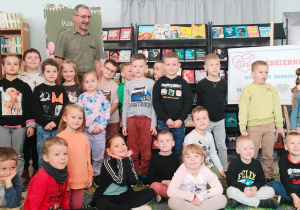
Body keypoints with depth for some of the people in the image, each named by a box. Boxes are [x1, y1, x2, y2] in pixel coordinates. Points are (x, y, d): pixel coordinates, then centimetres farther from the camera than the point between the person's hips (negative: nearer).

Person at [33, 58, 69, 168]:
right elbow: (36, 110, -2)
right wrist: (45, 124, -12)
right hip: (42, 127, -2)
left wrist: (55, 122, -10)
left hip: (58, 127, 2)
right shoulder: (38, 90, 5)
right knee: (42, 154, 1)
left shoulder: (61, 90, 11)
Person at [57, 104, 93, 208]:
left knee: (77, 205, 16)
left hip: (81, 180, 4)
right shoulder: (60, 137, -12)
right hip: (66, 181, -4)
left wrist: (89, 176, 13)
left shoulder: (83, 137, 3)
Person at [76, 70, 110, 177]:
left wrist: (101, 126, -9)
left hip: (100, 131, 2)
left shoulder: (102, 97, 6)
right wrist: (90, 128, -11)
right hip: (86, 131, -1)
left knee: (99, 155, 9)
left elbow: (107, 112, 3)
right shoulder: (82, 97, 0)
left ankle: (96, 174, 23)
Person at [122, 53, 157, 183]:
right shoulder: (128, 85, 13)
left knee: (146, 150, -1)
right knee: (133, 150, 4)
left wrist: (153, 123, -2)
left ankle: (144, 175, 11)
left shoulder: (151, 83, 7)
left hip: (146, 119, -2)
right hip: (131, 119, 2)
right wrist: (124, 124, 7)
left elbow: (154, 104, 4)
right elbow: (125, 105, 13)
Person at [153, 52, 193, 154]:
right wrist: (166, 119, -11)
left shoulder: (183, 83, 5)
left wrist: (181, 119, -10)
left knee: (178, 150, 8)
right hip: (163, 123, 0)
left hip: (179, 123, 1)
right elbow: (156, 103, -2)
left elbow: (188, 102, 1)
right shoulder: (159, 83, 3)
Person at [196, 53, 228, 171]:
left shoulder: (223, 83, 2)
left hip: (220, 120, 3)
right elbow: (199, 103, -3)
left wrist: (221, 112, 7)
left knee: (222, 146, 10)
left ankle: (224, 169, 21)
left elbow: (223, 100, 12)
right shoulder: (201, 84, -6)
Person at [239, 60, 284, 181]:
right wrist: (242, 127, -10)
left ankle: (269, 176, 24)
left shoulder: (271, 88, 9)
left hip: (270, 125, 3)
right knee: (251, 154, 1)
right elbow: (243, 108, -5)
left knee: (268, 154, 13)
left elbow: (277, 107, 12)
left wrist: (279, 125, 9)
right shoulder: (248, 89, -2)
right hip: (254, 126, -3)